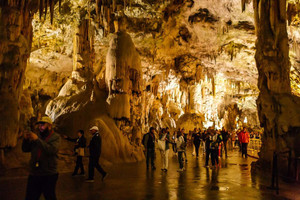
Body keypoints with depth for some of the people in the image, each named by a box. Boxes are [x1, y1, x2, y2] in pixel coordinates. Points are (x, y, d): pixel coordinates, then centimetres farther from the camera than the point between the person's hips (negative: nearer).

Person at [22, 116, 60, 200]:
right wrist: (26, 139, -8)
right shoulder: (37, 136, 9)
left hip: (49, 175, -4)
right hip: (33, 174, 4)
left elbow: (52, 150, -20)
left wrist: (37, 140, -22)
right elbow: (25, 149, 11)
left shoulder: (55, 137, -3)